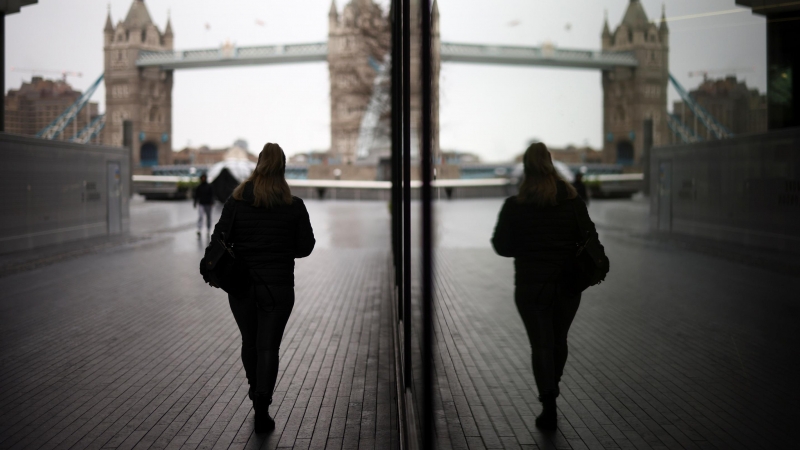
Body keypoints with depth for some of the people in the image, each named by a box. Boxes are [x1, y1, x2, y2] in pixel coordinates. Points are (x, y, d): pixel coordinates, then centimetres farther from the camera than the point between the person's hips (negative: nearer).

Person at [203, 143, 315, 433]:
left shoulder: (236, 201, -5)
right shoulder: (294, 206, -7)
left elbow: (219, 239, -6)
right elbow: (305, 246, -1)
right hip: (278, 287, -2)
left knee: (249, 342, 20)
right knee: (268, 347, 4)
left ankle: (257, 392, 41)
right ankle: (262, 407, -5)